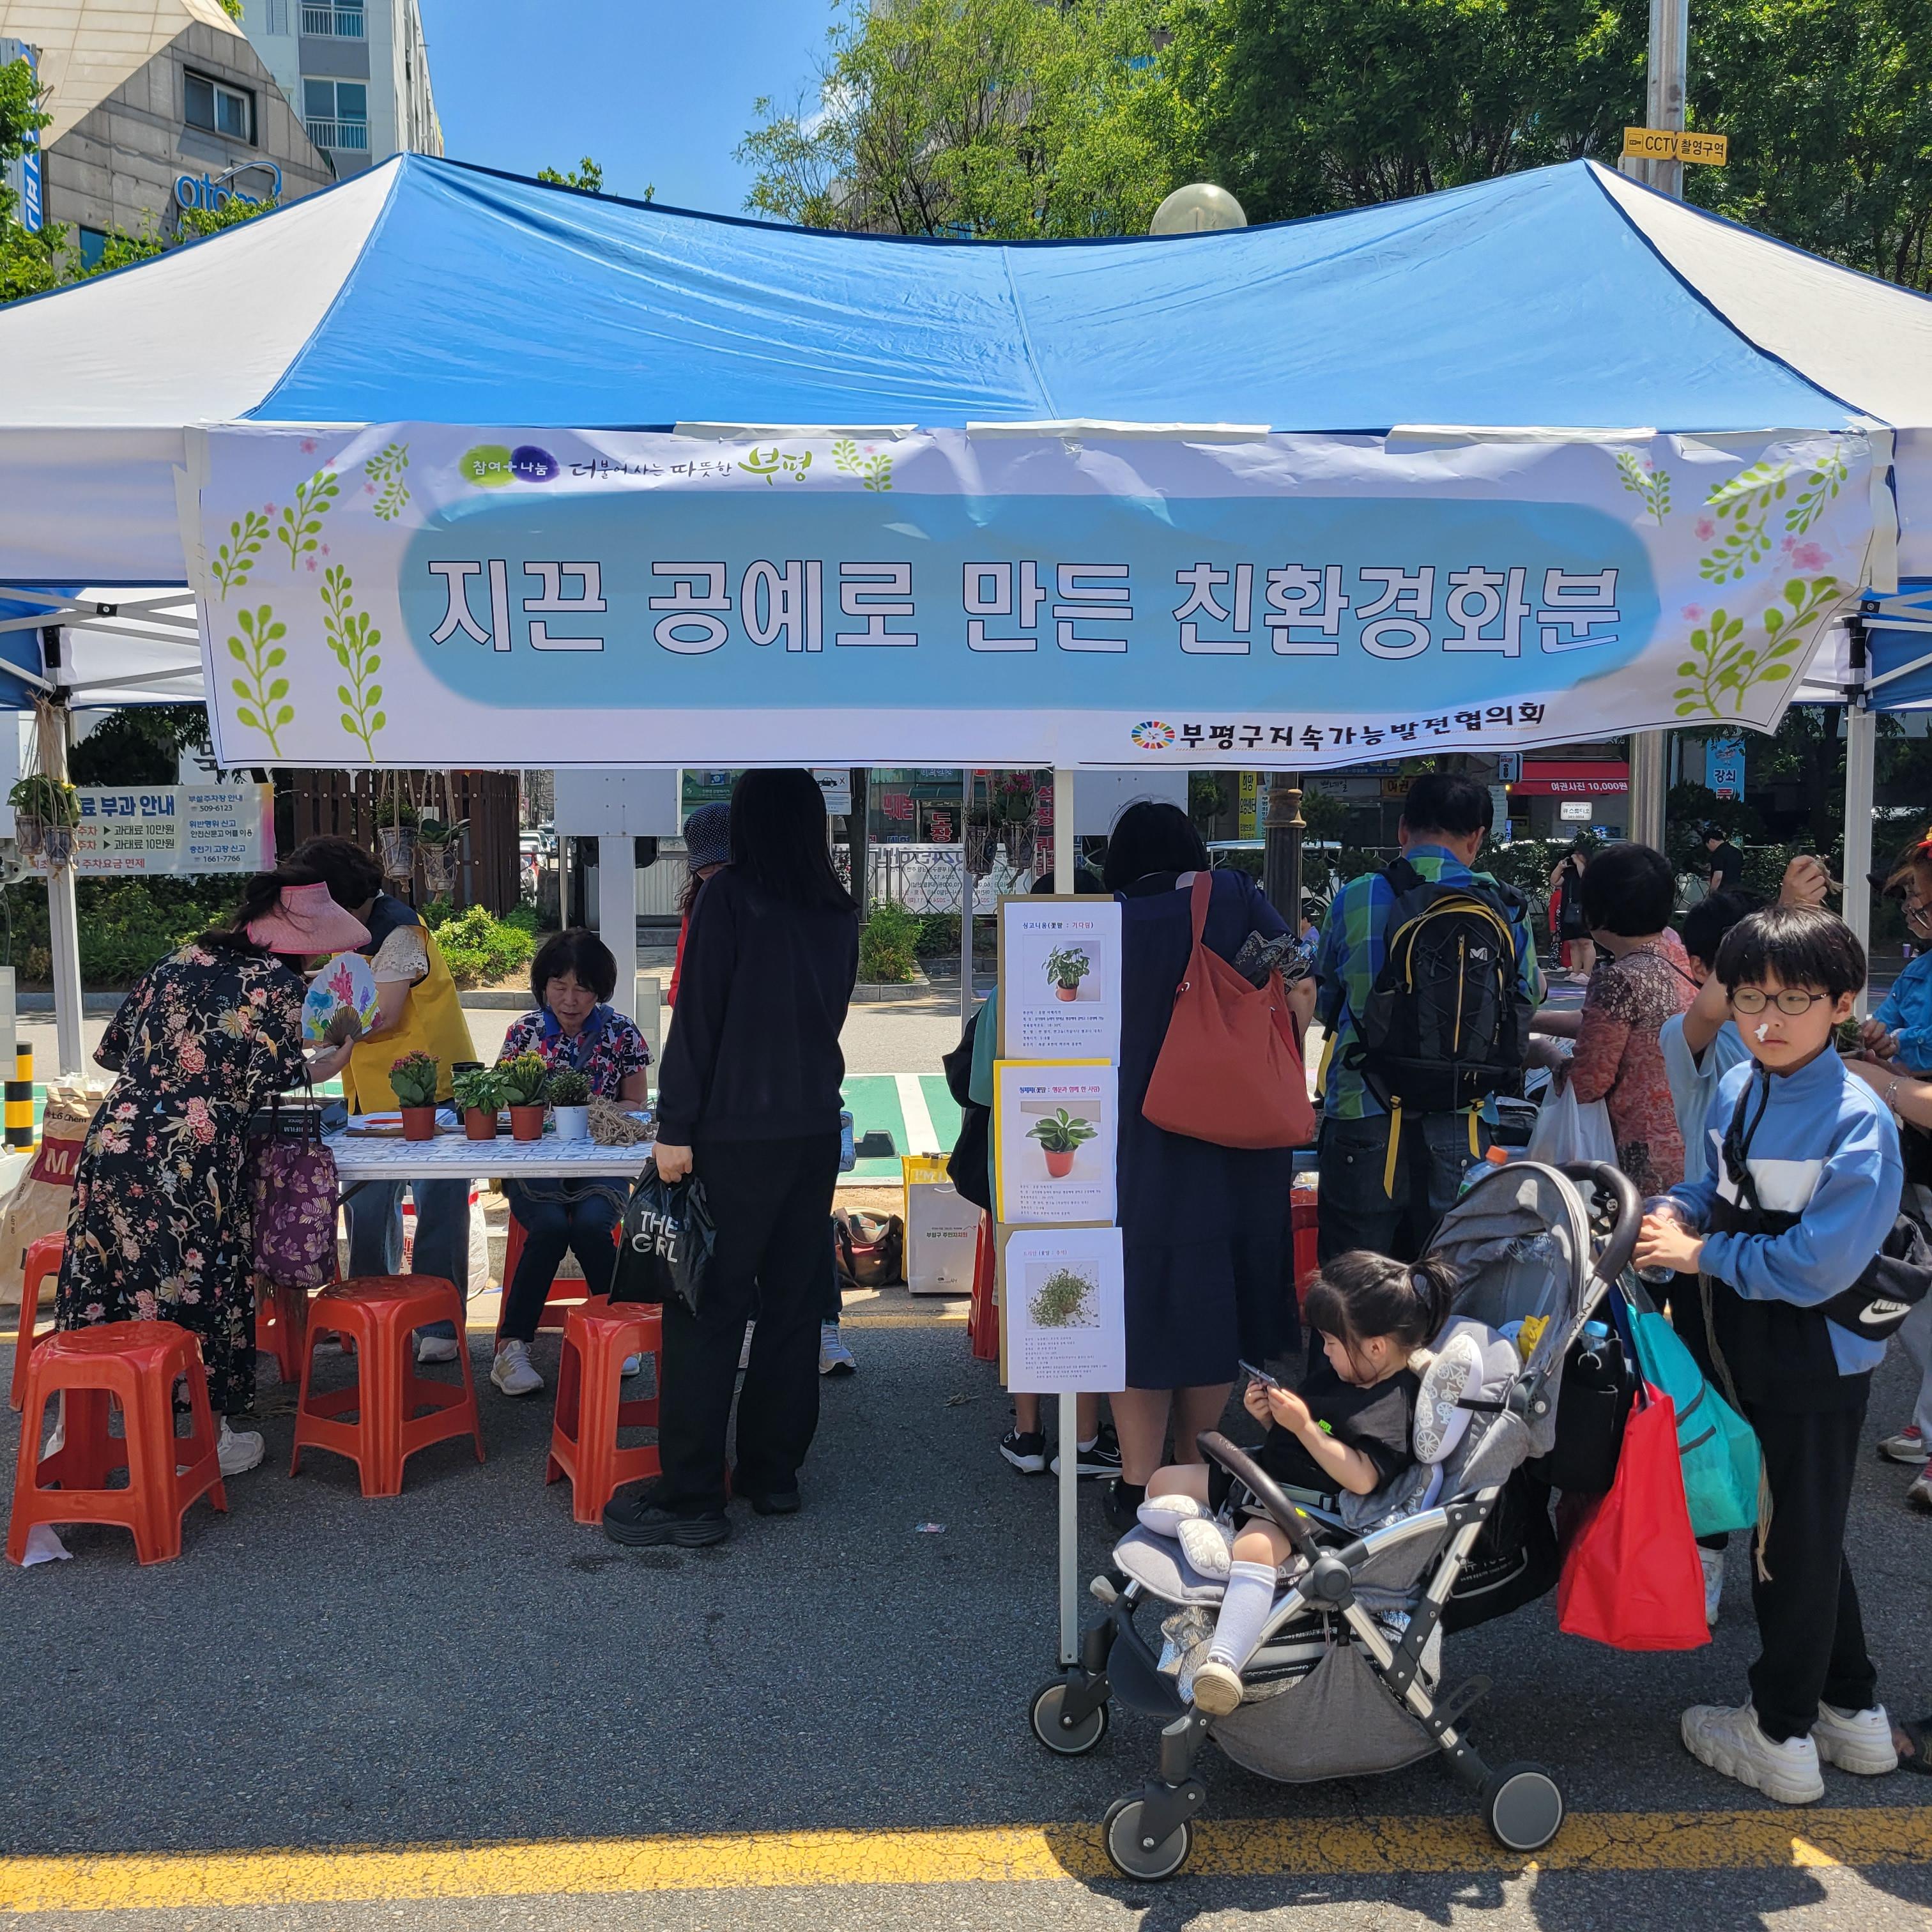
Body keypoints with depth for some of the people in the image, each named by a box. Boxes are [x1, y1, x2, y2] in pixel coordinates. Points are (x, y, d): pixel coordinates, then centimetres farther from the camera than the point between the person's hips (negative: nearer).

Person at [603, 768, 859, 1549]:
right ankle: (773, 1473, 20)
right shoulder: (840, 912, 7)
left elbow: (697, 1017, -13)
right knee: (794, 1304, 12)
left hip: (737, 1135, -6)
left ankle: (691, 1498, 1)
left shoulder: (729, 896, -9)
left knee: (708, 1313, -2)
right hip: (816, 1132, 6)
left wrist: (676, 1128, -10)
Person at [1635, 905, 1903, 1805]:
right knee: (1802, 1534, 21)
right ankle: (1854, 1713, 38)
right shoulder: (1735, 1091, 0)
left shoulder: (1857, 1121, -22)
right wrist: (1671, 1218, -7)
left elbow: (1817, 1264, -26)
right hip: (1748, 1350, 8)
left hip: (1816, 1361, -8)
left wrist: (1703, 1255, -18)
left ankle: (1781, 1736, 25)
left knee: (1798, 1543, 8)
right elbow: (1714, 1189, 14)